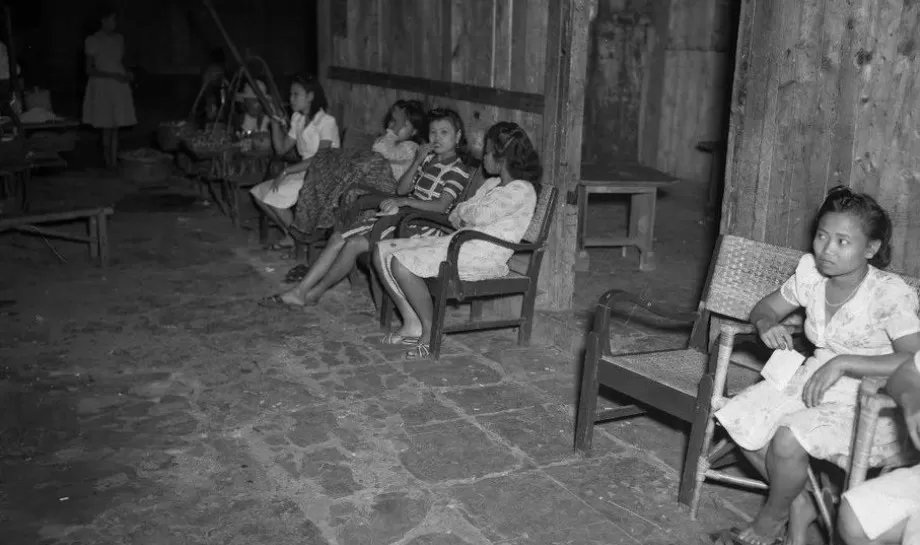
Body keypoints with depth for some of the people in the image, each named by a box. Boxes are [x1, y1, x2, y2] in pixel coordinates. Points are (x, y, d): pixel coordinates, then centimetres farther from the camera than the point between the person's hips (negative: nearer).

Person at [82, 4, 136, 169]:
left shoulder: (119, 39, 9)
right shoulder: (92, 41, -9)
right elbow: (89, 70, -10)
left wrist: (128, 74, -2)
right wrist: (113, 75, -18)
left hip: (119, 87, 5)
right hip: (102, 87, -5)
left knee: (116, 128, 6)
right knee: (107, 129, -3)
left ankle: (115, 163, 11)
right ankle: (108, 165, 3)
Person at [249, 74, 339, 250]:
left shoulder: (327, 122, -15)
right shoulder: (297, 118, 11)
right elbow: (281, 149, 14)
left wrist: (286, 171, -21)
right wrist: (275, 121, 3)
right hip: (303, 174, 9)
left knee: (274, 196, -21)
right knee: (258, 193, -2)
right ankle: (289, 235, 9)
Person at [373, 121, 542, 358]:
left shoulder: (521, 191, -10)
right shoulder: (492, 183, 20)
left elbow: (481, 215, -23)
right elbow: (456, 217, 18)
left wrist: (463, 209, -2)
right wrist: (461, 217, -6)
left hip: (483, 257, -10)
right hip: (457, 242, 10)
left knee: (401, 264, -25)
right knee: (383, 251, 0)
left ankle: (430, 332, -10)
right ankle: (412, 323, -1)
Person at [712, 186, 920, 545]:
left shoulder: (891, 294, -20)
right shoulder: (810, 272, -2)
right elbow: (767, 307, 13)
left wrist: (843, 363, -32)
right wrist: (766, 324, -12)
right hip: (815, 379, 7)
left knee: (788, 440, -29)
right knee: (740, 421, -13)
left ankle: (773, 516, 5)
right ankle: (798, 506, 9)